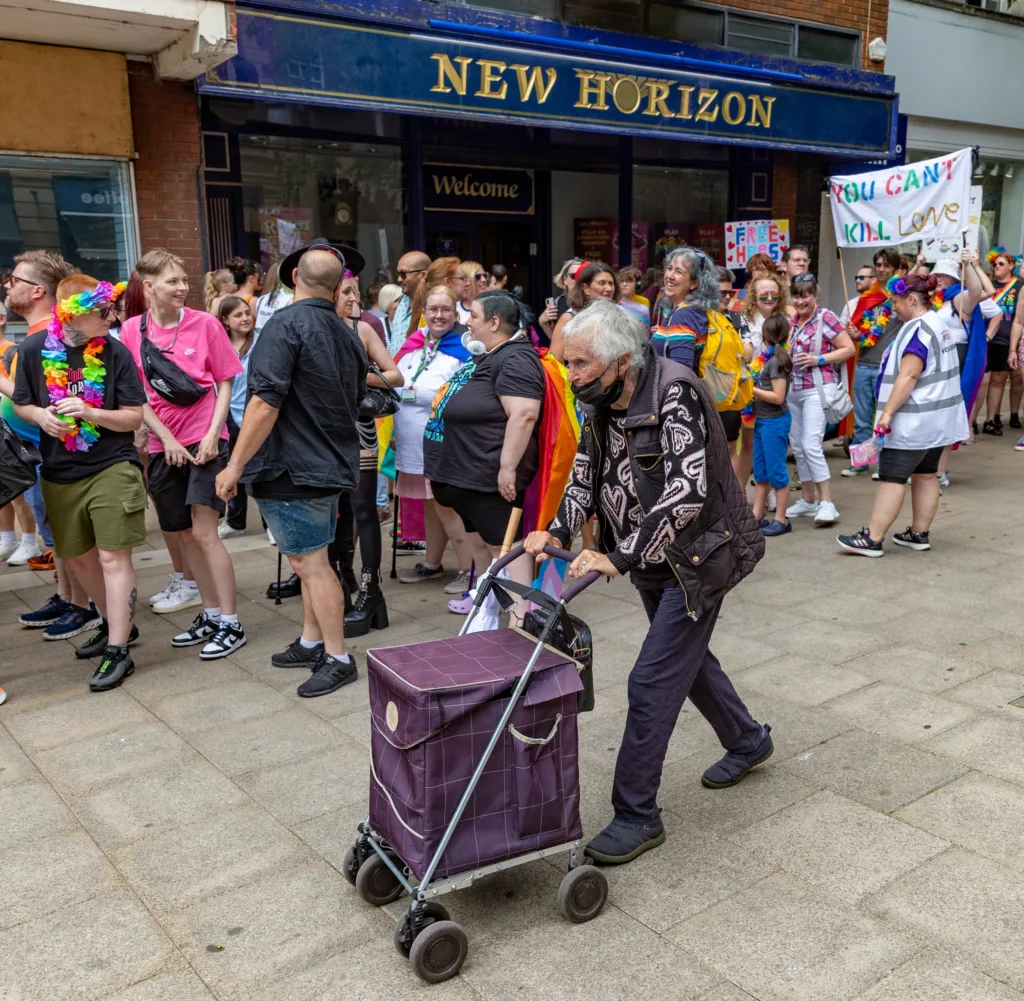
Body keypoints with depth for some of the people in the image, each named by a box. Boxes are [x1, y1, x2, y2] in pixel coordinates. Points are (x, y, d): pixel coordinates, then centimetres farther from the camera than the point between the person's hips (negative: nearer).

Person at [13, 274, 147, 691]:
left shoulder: (114, 352, -9)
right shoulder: (34, 348, -3)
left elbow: (134, 417, -7)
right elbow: (22, 404, 9)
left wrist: (89, 412, -22)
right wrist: (41, 416, -13)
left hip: (112, 468, -4)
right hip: (59, 475, 4)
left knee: (113, 557, -7)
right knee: (79, 558, 16)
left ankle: (117, 650, 0)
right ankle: (115, 624, 37)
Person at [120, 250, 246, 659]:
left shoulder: (205, 323, -3)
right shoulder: (132, 331, 2)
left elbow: (224, 383, 0)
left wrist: (212, 435, -10)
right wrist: (167, 439, -6)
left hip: (205, 442, -3)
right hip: (164, 445, 4)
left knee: (204, 532, -9)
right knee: (185, 535, 11)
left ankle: (231, 623, -1)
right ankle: (210, 614, 26)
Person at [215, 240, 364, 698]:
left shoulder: (286, 324, -15)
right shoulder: (345, 334, 11)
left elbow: (266, 403, -22)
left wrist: (236, 464, -17)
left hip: (292, 469, -9)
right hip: (332, 465, 9)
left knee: (310, 562, -2)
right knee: (311, 560, 18)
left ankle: (338, 659, 4)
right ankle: (311, 643, 30)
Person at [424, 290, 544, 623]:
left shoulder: (515, 360, -18)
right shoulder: (485, 357, 16)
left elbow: (523, 415, -28)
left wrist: (508, 467, -29)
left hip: (489, 476, -10)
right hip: (467, 473, 10)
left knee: (504, 545, -5)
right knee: (479, 544, 19)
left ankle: (522, 617, 0)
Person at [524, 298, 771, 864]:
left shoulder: (673, 394, -27)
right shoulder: (601, 401, -1)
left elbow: (687, 493, -34)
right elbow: (585, 474, 6)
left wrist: (619, 558, -39)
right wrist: (558, 532, -12)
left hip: (697, 557, -9)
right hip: (651, 560, 9)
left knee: (652, 682, -8)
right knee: (686, 658, 23)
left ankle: (637, 816, 6)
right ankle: (747, 740, 49)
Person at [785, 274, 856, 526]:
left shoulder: (826, 318, -8)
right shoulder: (792, 321, 12)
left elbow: (849, 349, -8)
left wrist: (819, 359, -18)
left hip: (816, 390, -8)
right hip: (793, 390, 8)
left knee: (811, 446, -15)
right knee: (797, 447, 10)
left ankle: (827, 504, -9)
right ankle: (807, 501, 21)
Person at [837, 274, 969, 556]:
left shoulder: (917, 328, -17)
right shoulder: (937, 324, 15)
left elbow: (908, 376, -25)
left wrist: (887, 412, -25)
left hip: (915, 420, -10)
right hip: (937, 417, 10)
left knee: (892, 478, -9)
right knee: (926, 474, 13)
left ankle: (872, 539, -8)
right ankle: (920, 534, 18)